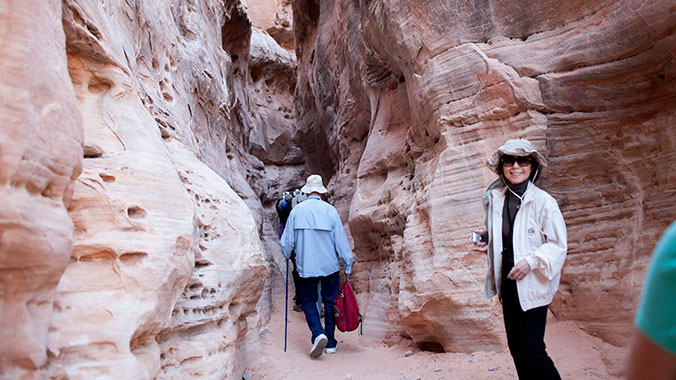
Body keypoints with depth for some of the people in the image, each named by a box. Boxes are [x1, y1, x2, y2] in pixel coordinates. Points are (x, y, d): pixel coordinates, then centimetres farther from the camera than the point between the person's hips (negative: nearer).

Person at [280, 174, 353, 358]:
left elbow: (287, 239, 4)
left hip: (306, 265, 1)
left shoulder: (296, 210, -2)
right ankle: (330, 342, 18)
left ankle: (318, 334, -7)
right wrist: (348, 264, 3)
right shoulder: (330, 210, -7)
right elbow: (340, 239, -6)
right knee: (330, 301, 13)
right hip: (330, 265, 0)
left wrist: (287, 255, 24)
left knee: (308, 301, 14)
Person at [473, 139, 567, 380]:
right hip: (507, 284, 6)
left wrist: (530, 261, -22)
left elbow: (558, 245, -10)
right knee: (516, 348, 15)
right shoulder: (494, 198, 5)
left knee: (531, 351, -6)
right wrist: (485, 238, 3)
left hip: (532, 286, -6)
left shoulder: (543, 201, -12)